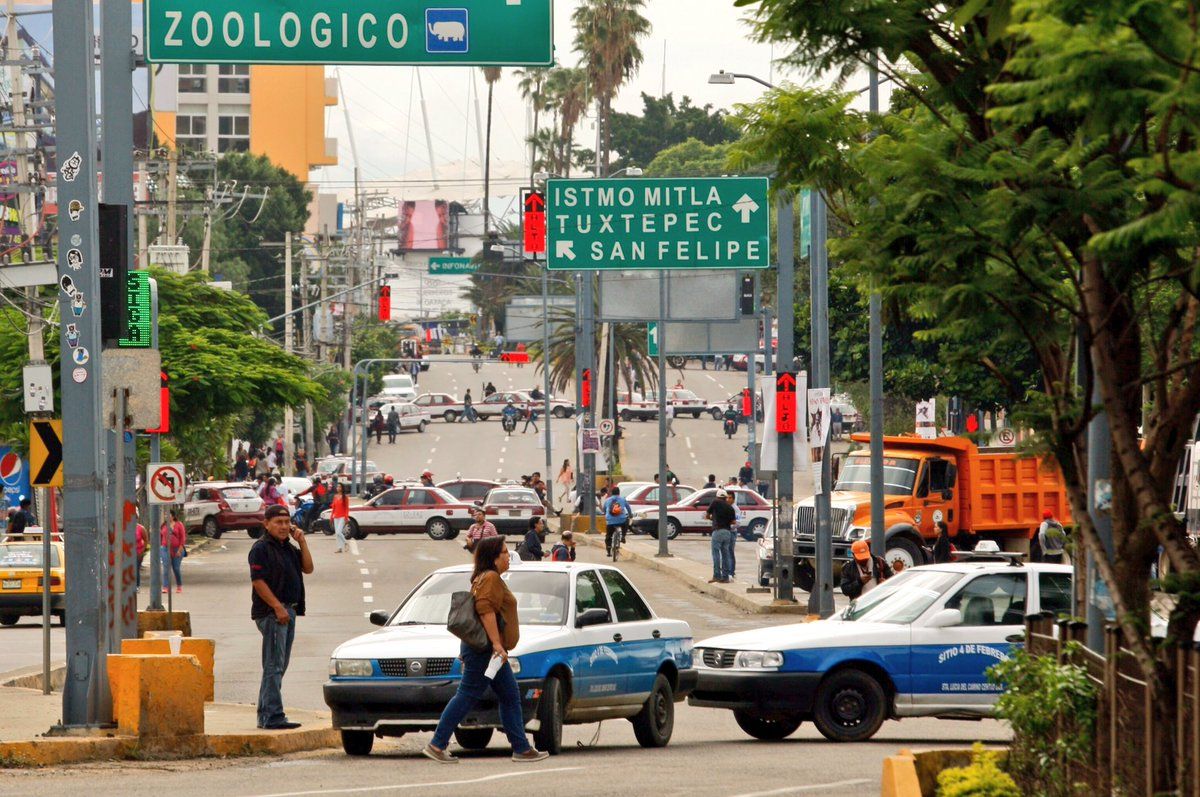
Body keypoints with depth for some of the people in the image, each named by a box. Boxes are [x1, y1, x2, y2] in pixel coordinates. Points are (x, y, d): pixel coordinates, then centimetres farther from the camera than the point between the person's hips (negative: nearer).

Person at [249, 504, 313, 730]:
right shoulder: (261, 548, -10)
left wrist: (302, 542, 3)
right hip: (271, 613, -9)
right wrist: (278, 607, -21)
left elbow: (308, 568, 12)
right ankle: (272, 716, -12)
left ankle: (265, 715, 19)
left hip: (288, 612, 9)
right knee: (274, 665, -11)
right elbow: (258, 581, -17)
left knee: (277, 666, 13)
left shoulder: (288, 548, 17)